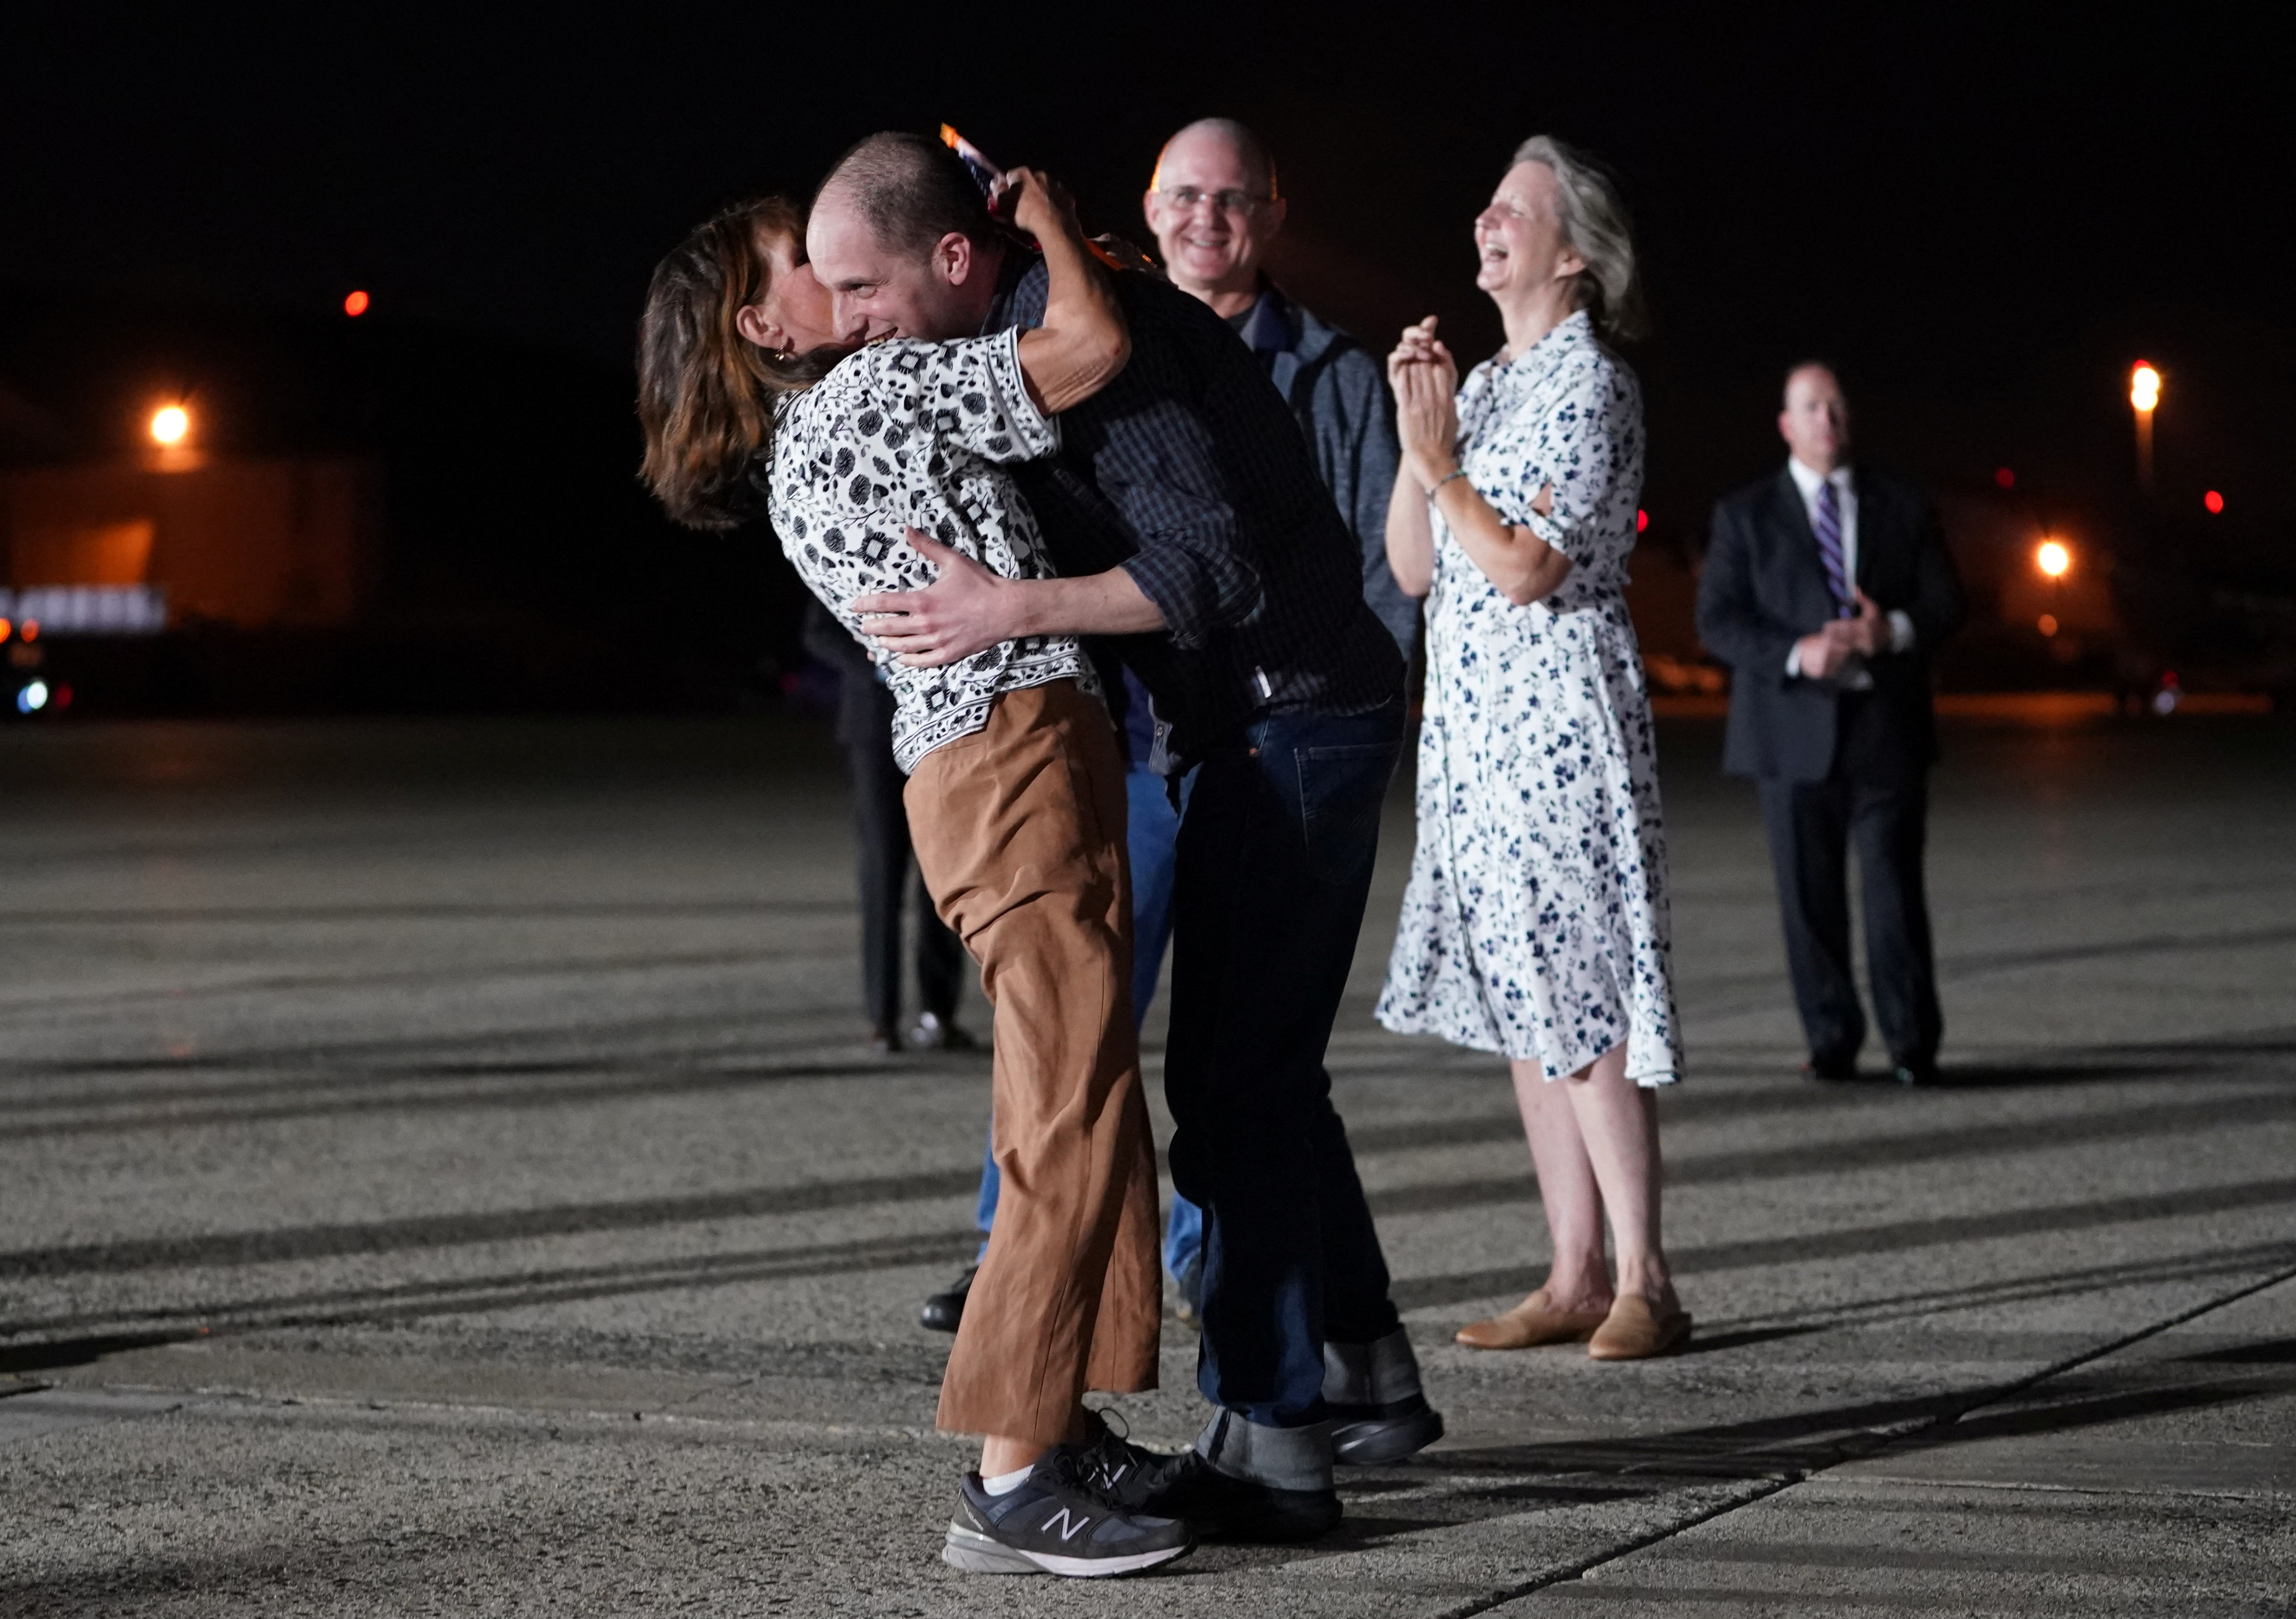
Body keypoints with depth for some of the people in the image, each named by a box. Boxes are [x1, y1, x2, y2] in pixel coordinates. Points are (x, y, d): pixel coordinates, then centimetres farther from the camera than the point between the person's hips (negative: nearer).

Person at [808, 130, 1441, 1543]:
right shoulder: (1029, 335, 10)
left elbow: (1220, 568, -28)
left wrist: (1014, 611, -29)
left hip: (1296, 718, -10)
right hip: (1262, 723, 10)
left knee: (1237, 1077, -8)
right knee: (1259, 1065, 17)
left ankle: (1271, 1445, -5)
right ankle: (1365, 1377, 26)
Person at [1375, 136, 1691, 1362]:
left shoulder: (1589, 384, -8)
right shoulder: (1480, 383, 16)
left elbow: (1528, 570, -16)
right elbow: (1412, 568, 12)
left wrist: (1437, 460, -10)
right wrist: (1419, 438, 1)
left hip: (1560, 718, -8)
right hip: (1470, 721, 9)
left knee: (1580, 1002, -9)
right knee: (1523, 1008, 8)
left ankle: (1644, 1284, -5)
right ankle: (1575, 1280, 13)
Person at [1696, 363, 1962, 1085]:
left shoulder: (1903, 509, 12)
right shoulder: (1745, 515, 8)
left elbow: (1945, 604, 9)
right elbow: (1718, 620, 0)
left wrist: (1895, 629, -13)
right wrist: (1796, 654, -16)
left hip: (1886, 728, 0)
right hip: (1795, 731, 0)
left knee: (1895, 884, -5)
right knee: (1810, 895, 2)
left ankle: (1913, 1043, 0)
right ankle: (1831, 1041, 10)